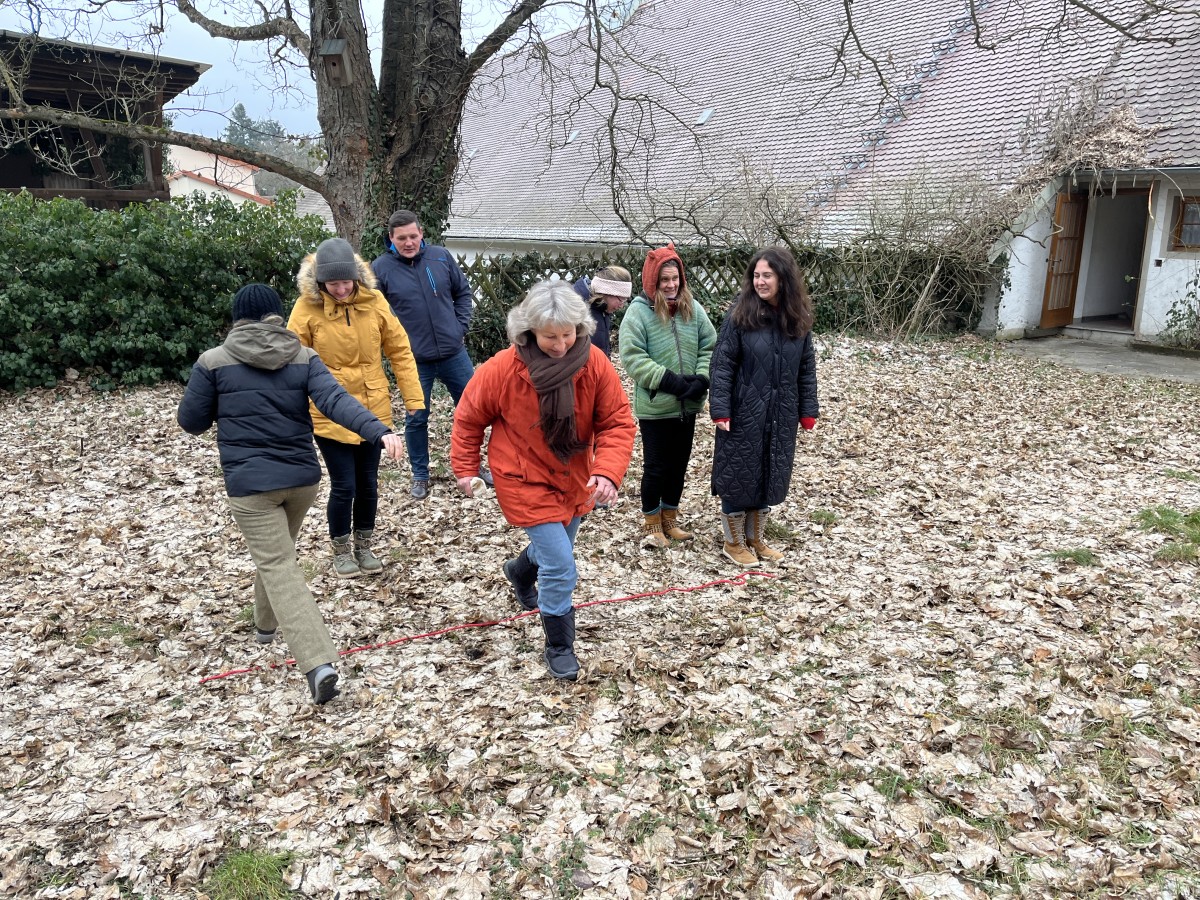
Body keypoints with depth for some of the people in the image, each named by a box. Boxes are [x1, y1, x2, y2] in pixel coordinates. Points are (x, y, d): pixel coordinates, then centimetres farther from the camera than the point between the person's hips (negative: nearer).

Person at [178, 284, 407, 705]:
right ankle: (266, 623, 49)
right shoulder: (304, 358, 0)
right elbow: (336, 401, -16)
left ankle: (318, 663, -17)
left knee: (278, 567, -5)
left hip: (250, 483, -4)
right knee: (278, 552, 28)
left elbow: (191, 421, 0)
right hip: (302, 477, 4)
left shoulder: (213, 361, -5)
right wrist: (380, 432, -27)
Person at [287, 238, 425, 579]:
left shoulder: (373, 301, -6)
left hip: (373, 410, 3)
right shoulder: (307, 308, -13)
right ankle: (341, 550, 26)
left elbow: (400, 351, 1)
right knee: (344, 486, 1)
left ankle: (364, 545, 35)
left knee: (368, 483, 14)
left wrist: (414, 399, 0)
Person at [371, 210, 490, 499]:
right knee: (416, 418, 8)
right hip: (414, 359, -2)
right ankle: (420, 475, 26)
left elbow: (463, 292, 10)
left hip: (453, 352, 3)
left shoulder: (441, 256, -2)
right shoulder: (380, 268, -8)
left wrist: (461, 327, 2)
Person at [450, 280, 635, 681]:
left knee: (555, 550, 25)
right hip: (525, 481, -4)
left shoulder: (595, 364, -18)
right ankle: (559, 648, 13)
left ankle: (521, 571, 62)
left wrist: (607, 472, -30)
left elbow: (618, 422, -15)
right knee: (561, 566, -10)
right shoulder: (503, 369, -22)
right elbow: (469, 418, -6)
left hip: (574, 479, 5)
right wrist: (465, 467, 0)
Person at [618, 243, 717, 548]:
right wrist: (670, 381, -22)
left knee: (679, 463, 15)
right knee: (655, 466, 4)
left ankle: (669, 517, 32)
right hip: (655, 407, -5)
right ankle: (651, 522, 22)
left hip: (688, 405, 5)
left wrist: (702, 378, -12)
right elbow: (632, 357, -17)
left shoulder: (693, 309, 3)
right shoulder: (638, 311, -11)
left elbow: (709, 347, 5)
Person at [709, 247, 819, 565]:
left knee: (771, 475, 14)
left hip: (781, 415, 4)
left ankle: (756, 537, 32)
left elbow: (806, 369, 7)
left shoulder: (798, 318, 1)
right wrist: (720, 410, -17)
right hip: (744, 412, -4)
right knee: (739, 476, 5)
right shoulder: (740, 315, -10)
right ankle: (733, 542, 22)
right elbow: (722, 365, -11)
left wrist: (808, 411, 5)